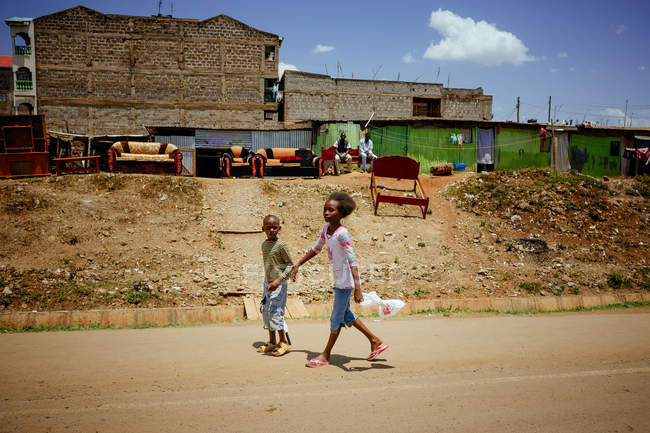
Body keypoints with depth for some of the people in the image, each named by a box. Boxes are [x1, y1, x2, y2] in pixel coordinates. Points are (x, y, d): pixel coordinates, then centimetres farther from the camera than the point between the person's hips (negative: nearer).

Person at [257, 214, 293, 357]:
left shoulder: (281, 245, -14)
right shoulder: (264, 244, 9)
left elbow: (290, 265, -13)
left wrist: (279, 280, -25)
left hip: (278, 284, -8)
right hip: (267, 283, 8)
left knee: (275, 313, -9)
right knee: (266, 312, 11)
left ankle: (284, 342, 6)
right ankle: (272, 342, 24)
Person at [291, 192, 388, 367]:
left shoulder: (342, 233, -23)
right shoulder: (326, 229, 2)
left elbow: (352, 261, -30)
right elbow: (315, 249, 17)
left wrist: (357, 288, -36)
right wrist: (297, 265, 19)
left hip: (345, 280, -9)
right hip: (338, 279, 9)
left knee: (336, 318, 5)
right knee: (345, 315, 20)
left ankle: (325, 356, 19)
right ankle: (375, 341, 32)